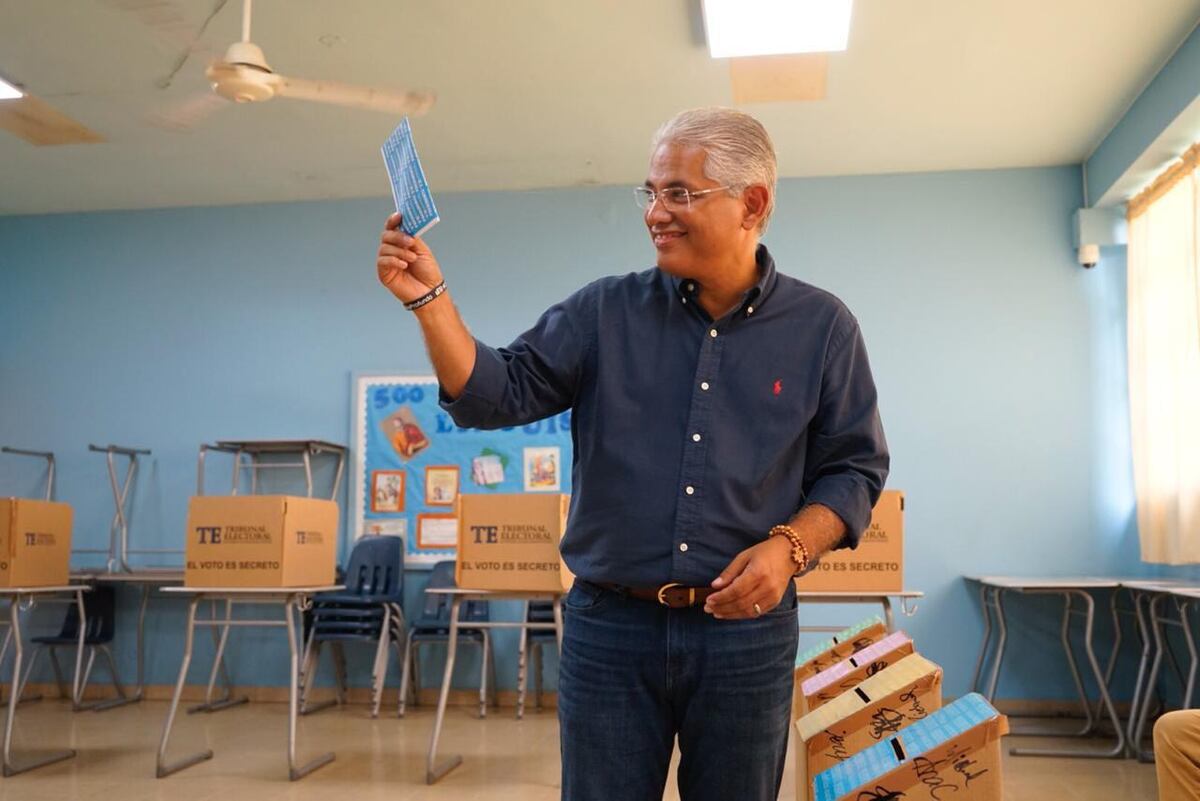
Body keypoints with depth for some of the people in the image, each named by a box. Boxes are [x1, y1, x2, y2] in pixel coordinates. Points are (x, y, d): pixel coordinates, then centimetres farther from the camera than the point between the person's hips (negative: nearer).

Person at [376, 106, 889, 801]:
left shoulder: (822, 328, 0)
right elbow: (496, 395, -2)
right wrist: (430, 297, -12)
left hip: (746, 634, 0)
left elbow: (854, 470, 2)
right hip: (609, 627, 1)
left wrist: (789, 547, -14)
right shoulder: (604, 313, 2)